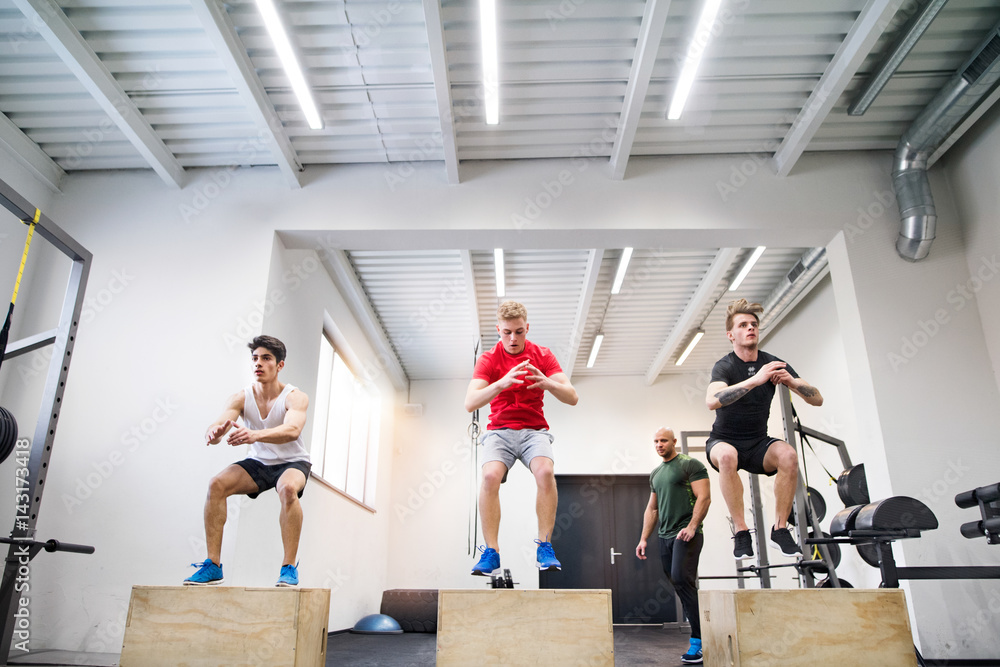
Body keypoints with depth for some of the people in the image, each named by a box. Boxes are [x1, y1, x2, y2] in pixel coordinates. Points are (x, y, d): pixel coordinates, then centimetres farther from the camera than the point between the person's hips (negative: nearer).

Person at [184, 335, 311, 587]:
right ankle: (213, 564, -12)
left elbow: (292, 430, -41)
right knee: (216, 484, -21)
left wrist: (256, 435, -59)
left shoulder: (295, 397, -21)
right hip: (257, 462, 4)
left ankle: (289, 567, -26)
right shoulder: (241, 398, -10)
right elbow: (222, 420, -26)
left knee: (288, 488, -37)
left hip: (292, 462, -4)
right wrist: (214, 432, -52)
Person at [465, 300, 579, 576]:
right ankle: (491, 552, -20)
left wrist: (547, 383, -28)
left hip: (534, 430, 0)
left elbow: (572, 398, -6)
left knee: (546, 473, -30)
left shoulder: (543, 355, 2)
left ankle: (544, 547, -18)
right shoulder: (488, 359, -1)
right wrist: (502, 383, -32)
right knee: (490, 476, -29)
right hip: (499, 431, 0)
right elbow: (470, 403, -15)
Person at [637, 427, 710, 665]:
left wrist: (691, 527, -20)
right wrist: (643, 539, 13)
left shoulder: (690, 465, -2)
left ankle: (699, 640, -10)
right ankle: (702, 635, 17)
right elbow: (652, 509, 21)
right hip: (665, 537, 7)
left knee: (681, 579, -18)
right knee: (680, 585, 7)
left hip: (686, 534, -7)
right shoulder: (655, 474, 19)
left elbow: (704, 497, -10)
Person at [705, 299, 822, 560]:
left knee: (788, 455, -29)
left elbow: (817, 399, -4)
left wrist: (792, 381, -24)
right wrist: (755, 380, -43)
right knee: (727, 456, -37)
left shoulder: (773, 364, -2)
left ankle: (780, 529, -14)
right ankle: (741, 531, -24)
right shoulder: (725, 366, -14)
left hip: (758, 443, 3)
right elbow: (712, 401, -36)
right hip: (725, 441, -3)